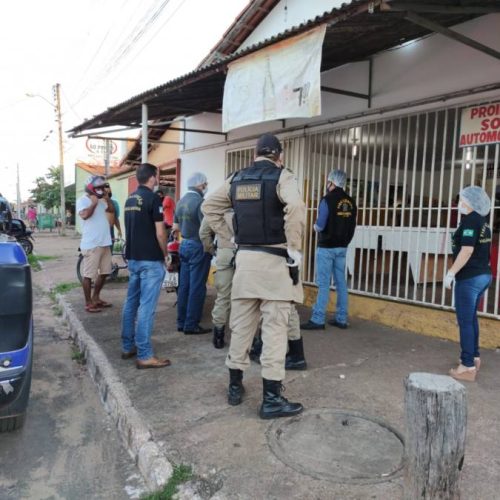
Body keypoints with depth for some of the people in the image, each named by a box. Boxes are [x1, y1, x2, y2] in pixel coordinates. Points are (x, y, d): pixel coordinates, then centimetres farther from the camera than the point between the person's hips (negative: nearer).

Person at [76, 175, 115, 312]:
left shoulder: (100, 200, 15)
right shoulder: (82, 200, -8)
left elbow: (112, 210, 19)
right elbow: (84, 215, -25)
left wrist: (107, 198, 8)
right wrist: (94, 203, -16)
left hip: (105, 243, 8)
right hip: (91, 244, -8)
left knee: (104, 273, 15)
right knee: (89, 274, 0)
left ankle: (96, 298, 29)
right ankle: (88, 303, 9)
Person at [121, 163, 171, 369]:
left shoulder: (130, 199, 13)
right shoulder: (153, 199, -13)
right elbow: (160, 232, -15)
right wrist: (165, 255, -2)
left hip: (133, 258, 9)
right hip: (150, 260, -9)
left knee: (131, 303, 14)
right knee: (146, 307, -7)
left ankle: (128, 347, 23)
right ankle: (144, 356, -3)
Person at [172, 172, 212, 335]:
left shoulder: (181, 201, 11)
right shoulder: (199, 201, -16)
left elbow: (175, 227, 17)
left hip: (184, 245, 8)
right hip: (198, 247, -8)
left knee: (184, 285, 12)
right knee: (196, 287, -2)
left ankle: (181, 322, 19)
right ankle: (191, 325, 3)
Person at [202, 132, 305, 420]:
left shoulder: (236, 179, 12)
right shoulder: (282, 177, -6)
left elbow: (209, 207, 17)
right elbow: (295, 207, -25)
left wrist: (231, 237, 14)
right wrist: (295, 248, -16)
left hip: (245, 258, 5)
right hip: (275, 259, -5)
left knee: (241, 326, 14)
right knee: (274, 329, 0)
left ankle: (235, 386, 26)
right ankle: (272, 398, 6)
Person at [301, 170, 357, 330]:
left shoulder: (327, 199, -13)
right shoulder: (351, 202, 7)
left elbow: (320, 226, -16)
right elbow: (352, 226, 10)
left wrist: (315, 226, 5)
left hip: (326, 247, -7)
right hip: (342, 248, 7)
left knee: (323, 284, -5)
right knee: (341, 283, 10)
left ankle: (318, 320, -2)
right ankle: (341, 319, 16)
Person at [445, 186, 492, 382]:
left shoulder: (470, 219, -15)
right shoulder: (482, 221, 13)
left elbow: (467, 250, -22)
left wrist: (451, 272, -17)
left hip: (470, 277, -10)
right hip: (483, 275, 10)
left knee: (465, 321, -3)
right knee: (471, 318, 20)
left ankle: (468, 367, 3)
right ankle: (474, 357, 31)